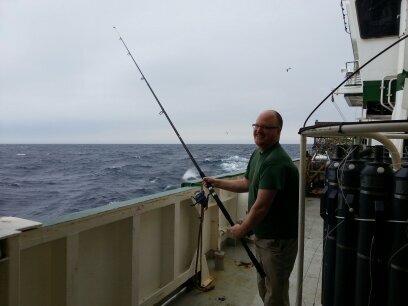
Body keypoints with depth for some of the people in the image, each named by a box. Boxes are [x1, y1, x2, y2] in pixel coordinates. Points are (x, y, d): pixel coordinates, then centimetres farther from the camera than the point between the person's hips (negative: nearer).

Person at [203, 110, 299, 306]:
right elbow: (247, 184, 19)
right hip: (262, 235, 9)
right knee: (264, 288, 24)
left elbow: (261, 206, -26)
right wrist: (216, 183, 12)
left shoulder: (276, 162, -26)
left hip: (278, 239, -9)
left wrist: (242, 229, -11)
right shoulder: (257, 154, 6)